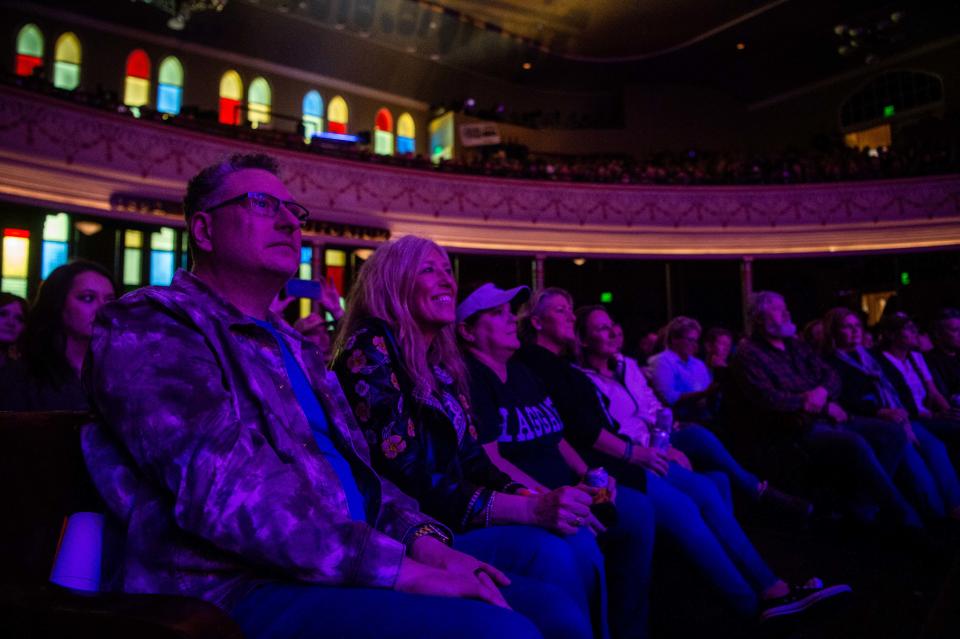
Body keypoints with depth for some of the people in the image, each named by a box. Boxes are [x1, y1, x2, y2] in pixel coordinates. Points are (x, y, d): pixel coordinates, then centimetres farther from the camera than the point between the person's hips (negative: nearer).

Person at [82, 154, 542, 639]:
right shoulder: (149, 325, -5)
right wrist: (402, 569, -23)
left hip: (347, 570, 8)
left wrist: (422, 539, -2)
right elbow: (221, 485, -20)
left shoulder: (291, 346, 21)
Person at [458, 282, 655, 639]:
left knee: (636, 509, -1)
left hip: (562, 493, 9)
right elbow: (489, 460, -20)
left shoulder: (522, 372, 15)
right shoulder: (468, 376, -13)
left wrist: (588, 474, 2)